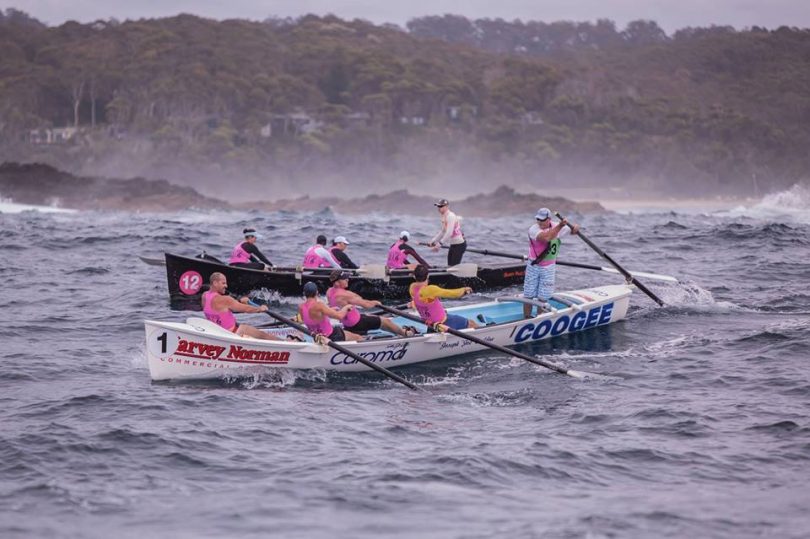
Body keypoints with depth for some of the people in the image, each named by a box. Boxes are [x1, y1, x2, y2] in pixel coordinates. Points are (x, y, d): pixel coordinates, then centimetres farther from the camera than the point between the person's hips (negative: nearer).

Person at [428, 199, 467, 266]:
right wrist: (433, 241, 15)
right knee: (450, 265, 10)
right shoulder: (444, 217, 11)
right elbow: (443, 232, 20)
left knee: (454, 266, -12)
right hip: (453, 245, 10)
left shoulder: (451, 216, -19)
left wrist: (440, 243, -33)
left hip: (459, 244, -10)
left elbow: (449, 233, -28)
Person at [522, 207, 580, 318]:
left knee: (543, 298, 3)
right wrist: (559, 226, -38)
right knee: (528, 296, 4)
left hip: (548, 268, 2)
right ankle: (526, 318, 15)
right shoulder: (533, 230, -18)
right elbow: (546, 237, -36)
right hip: (533, 266, -2)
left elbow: (574, 230, 8)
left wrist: (575, 228, -17)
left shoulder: (557, 226, -5)